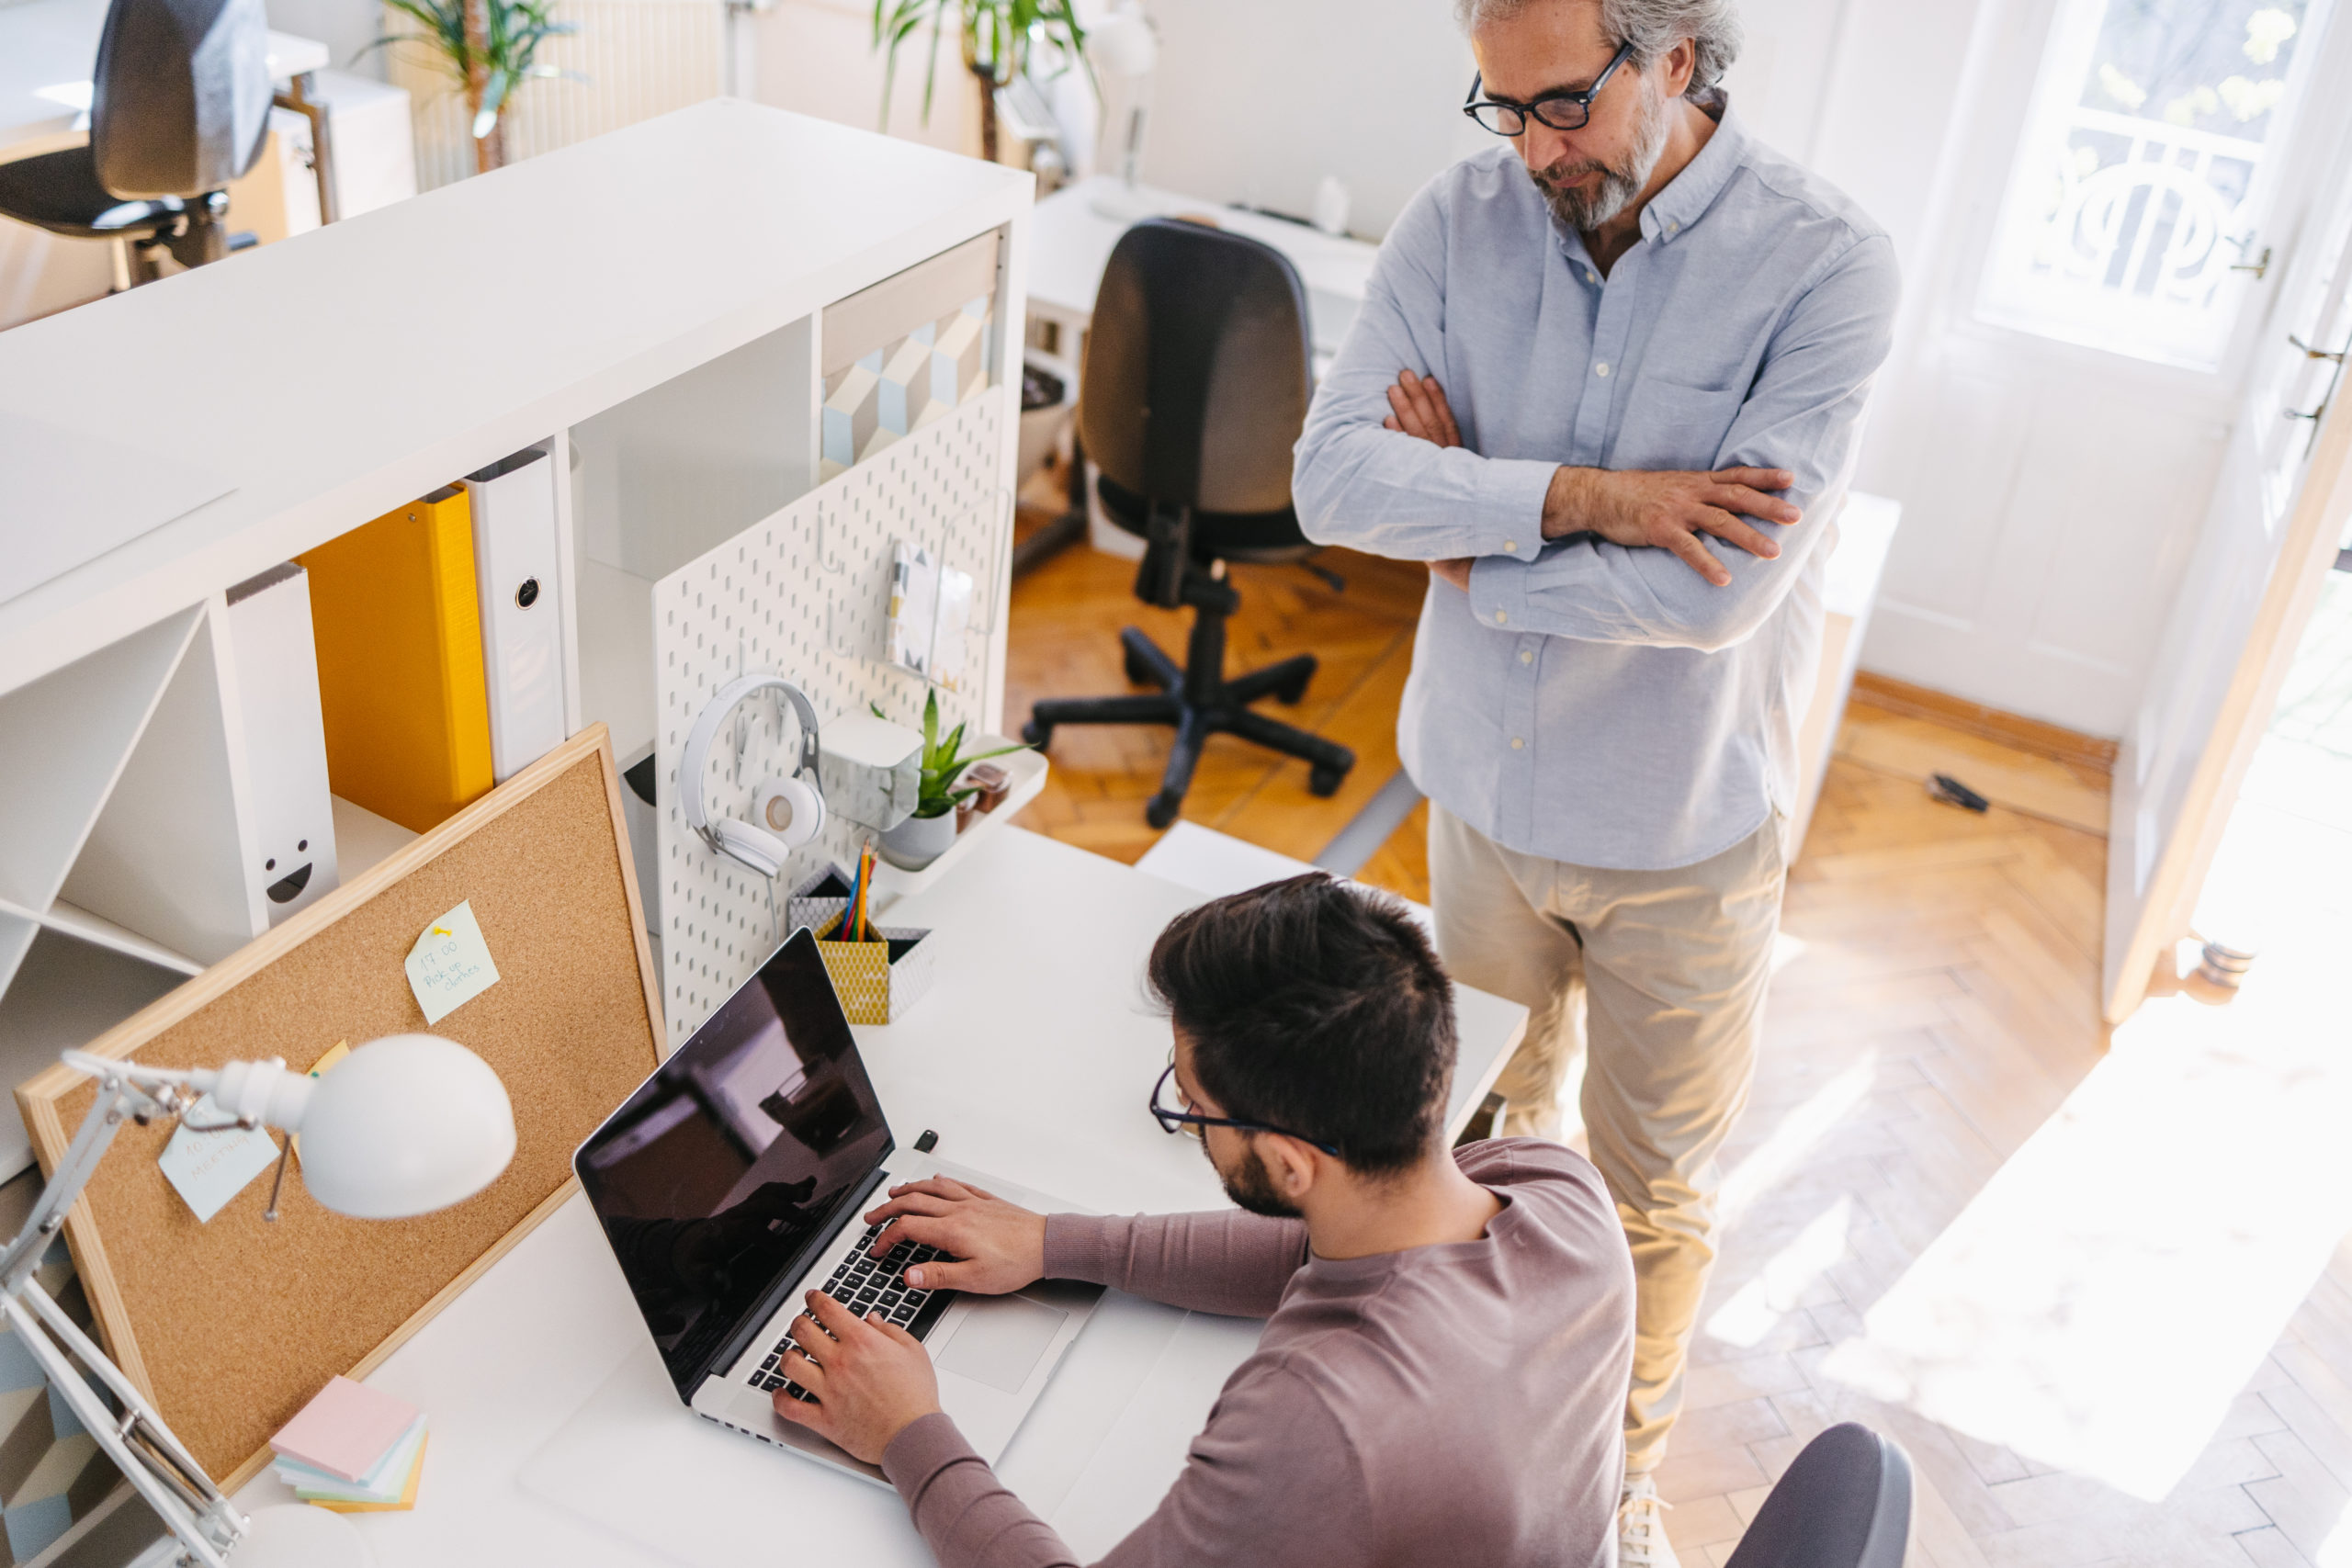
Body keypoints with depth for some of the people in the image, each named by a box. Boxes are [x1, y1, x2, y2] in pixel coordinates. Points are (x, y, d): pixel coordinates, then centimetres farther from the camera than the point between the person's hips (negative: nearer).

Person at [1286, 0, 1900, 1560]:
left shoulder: (1825, 265, -21)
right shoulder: (1460, 221, -9)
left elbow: (1719, 593, -29)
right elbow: (1332, 472, -19)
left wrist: (1472, 539, -17)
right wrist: (1575, 500, -29)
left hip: (1684, 825, -3)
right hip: (1486, 786, 3)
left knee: (1651, 1193, 15)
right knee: (1492, 1127, 24)